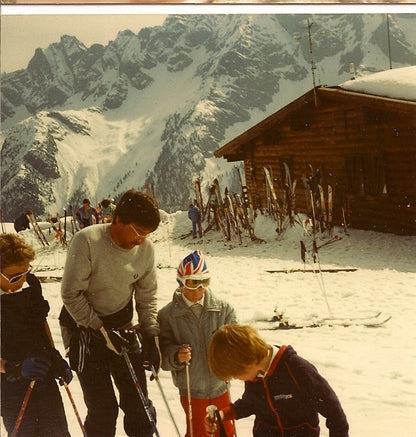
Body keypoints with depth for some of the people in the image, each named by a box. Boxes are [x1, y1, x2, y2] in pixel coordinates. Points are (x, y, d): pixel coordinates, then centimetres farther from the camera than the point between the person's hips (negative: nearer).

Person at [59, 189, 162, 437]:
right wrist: (101, 331, -16)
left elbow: (147, 297, 3)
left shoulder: (146, 249, -9)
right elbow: (71, 295, -18)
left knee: (138, 404, 6)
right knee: (103, 409, -5)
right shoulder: (87, 241, -23)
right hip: (85, 329, -4)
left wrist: (151, 337, -4)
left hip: (123, 328, 4)